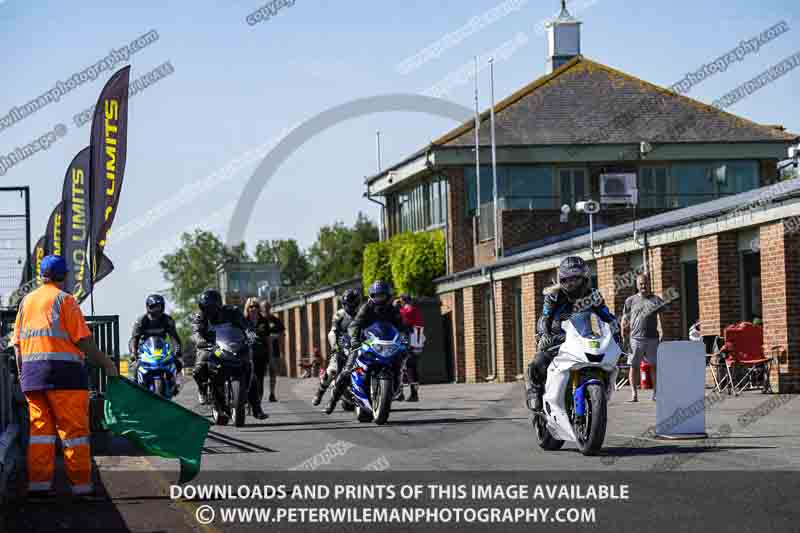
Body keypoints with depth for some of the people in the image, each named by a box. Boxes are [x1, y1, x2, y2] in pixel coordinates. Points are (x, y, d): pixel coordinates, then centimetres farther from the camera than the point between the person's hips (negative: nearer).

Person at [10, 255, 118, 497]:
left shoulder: (26, 301, 16)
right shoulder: (64, 299, -3)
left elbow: (17, 343, 14)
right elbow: (82, 339, -9)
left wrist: (22, 374, 20)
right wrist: (105, 362, -1)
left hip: (31, 372, 6)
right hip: (63, 369, -6)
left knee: (40, 427, 8)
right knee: (74, 429, -3)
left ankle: (37, 483, 2)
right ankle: (81, 484, -4)